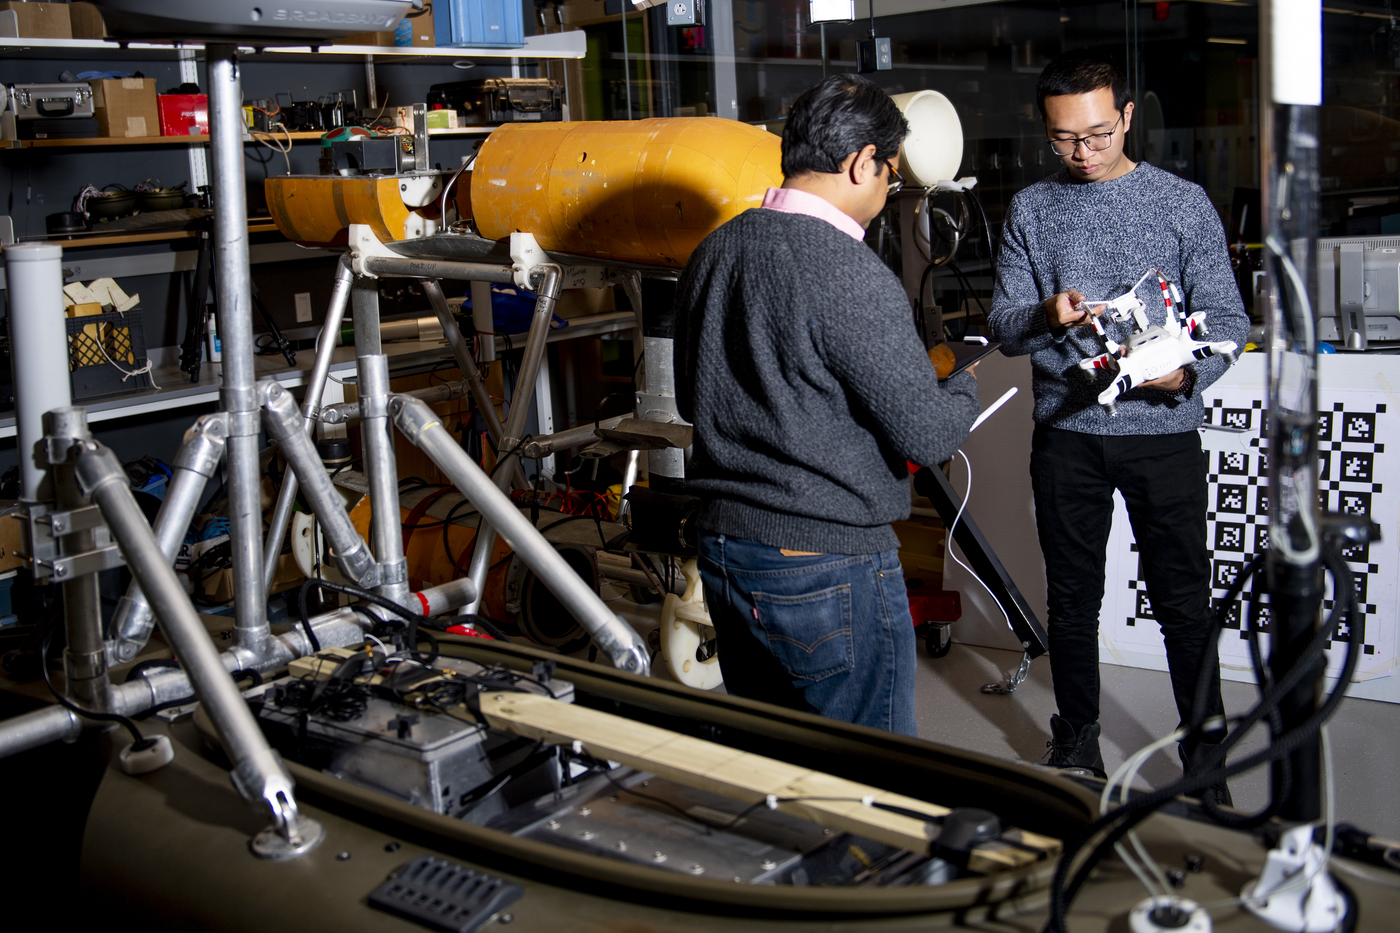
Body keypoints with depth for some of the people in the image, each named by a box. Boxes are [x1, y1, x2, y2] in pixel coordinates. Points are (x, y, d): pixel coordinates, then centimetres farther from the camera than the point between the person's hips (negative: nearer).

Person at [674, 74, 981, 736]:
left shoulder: (712, 253, 6)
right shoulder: (851, 277, -20)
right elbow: (926, 435, -18)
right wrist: (964, 385, 3)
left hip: (721, 547, 8)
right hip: (830, 568, -8)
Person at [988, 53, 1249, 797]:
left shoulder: (1183, 203, 1)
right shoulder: (1030, 210, 6)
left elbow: (1227, 316, -2)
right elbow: (1003, 325, 1)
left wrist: (1186, 373, -22)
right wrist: (1046, 317, -22)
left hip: (1164, 432, -2)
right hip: (1066, 434, 2)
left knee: (1184, 605, 2)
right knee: (1072, 600, 13)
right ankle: (1076, 745, 29)